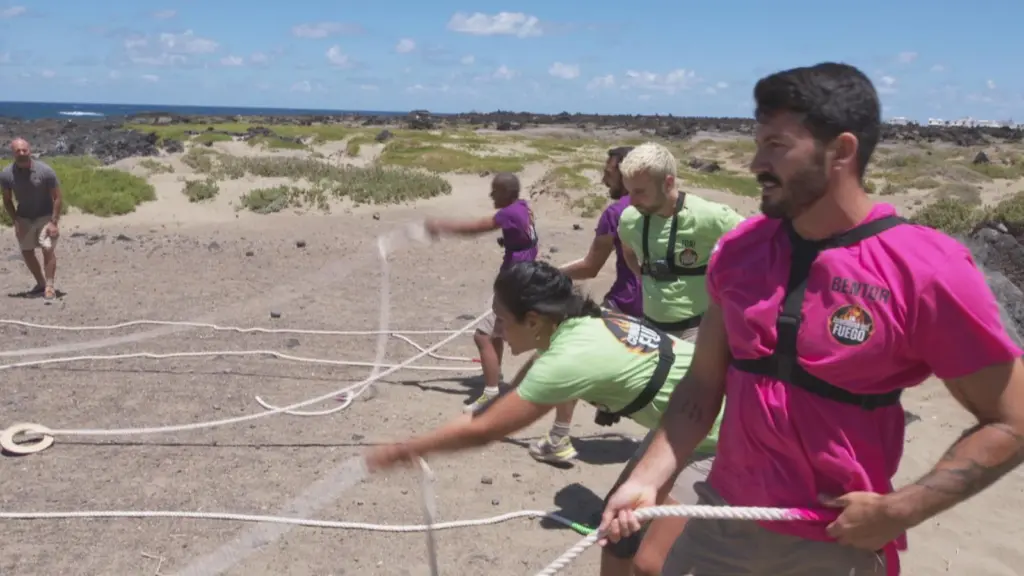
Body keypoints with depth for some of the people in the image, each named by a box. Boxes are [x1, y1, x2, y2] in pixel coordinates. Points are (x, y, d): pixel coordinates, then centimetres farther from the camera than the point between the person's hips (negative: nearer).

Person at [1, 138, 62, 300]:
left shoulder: (45, 171, -21)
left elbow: (57, 198, -14)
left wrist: (54, 222, -17)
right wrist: (16, 222, -8)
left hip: (45, 215, -3)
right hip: (23, 218, 3)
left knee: (48, 249, -14)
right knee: (27, 253, 6)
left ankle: (49, 286, -6)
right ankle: (40, 284, 22)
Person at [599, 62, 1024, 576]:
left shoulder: (927, 270, -17)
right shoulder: (739, 250, -4)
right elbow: (703, 385, 2)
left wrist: (897, 512, -15)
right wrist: (646, 480, -7)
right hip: (723, 519, 4)